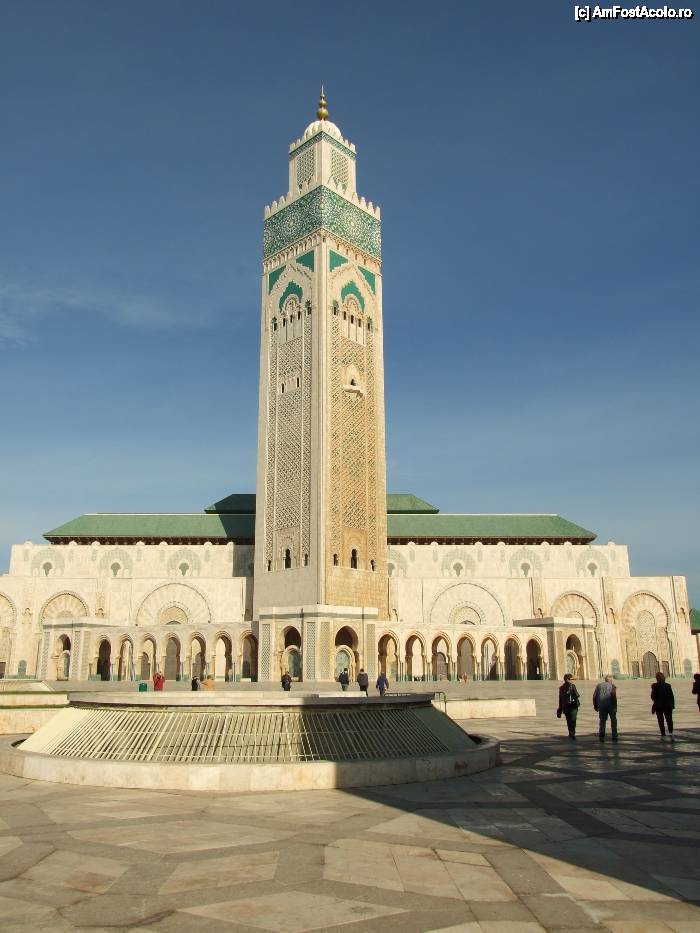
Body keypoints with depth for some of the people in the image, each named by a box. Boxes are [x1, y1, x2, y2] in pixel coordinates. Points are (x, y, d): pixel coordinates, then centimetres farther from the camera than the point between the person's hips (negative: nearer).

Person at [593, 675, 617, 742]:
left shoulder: (599, 685, 14)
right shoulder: (612, 686, 3)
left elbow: (594, 696, 7)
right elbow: (613, 695, -14)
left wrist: (595, 706, 13)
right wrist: (615, 706, -14)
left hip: (601, 706, 2)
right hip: (610, 706, -2)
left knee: (602, 720, 9)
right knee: (613, 721, 12)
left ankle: (601, 735, -7)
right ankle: (614, 737, 12)